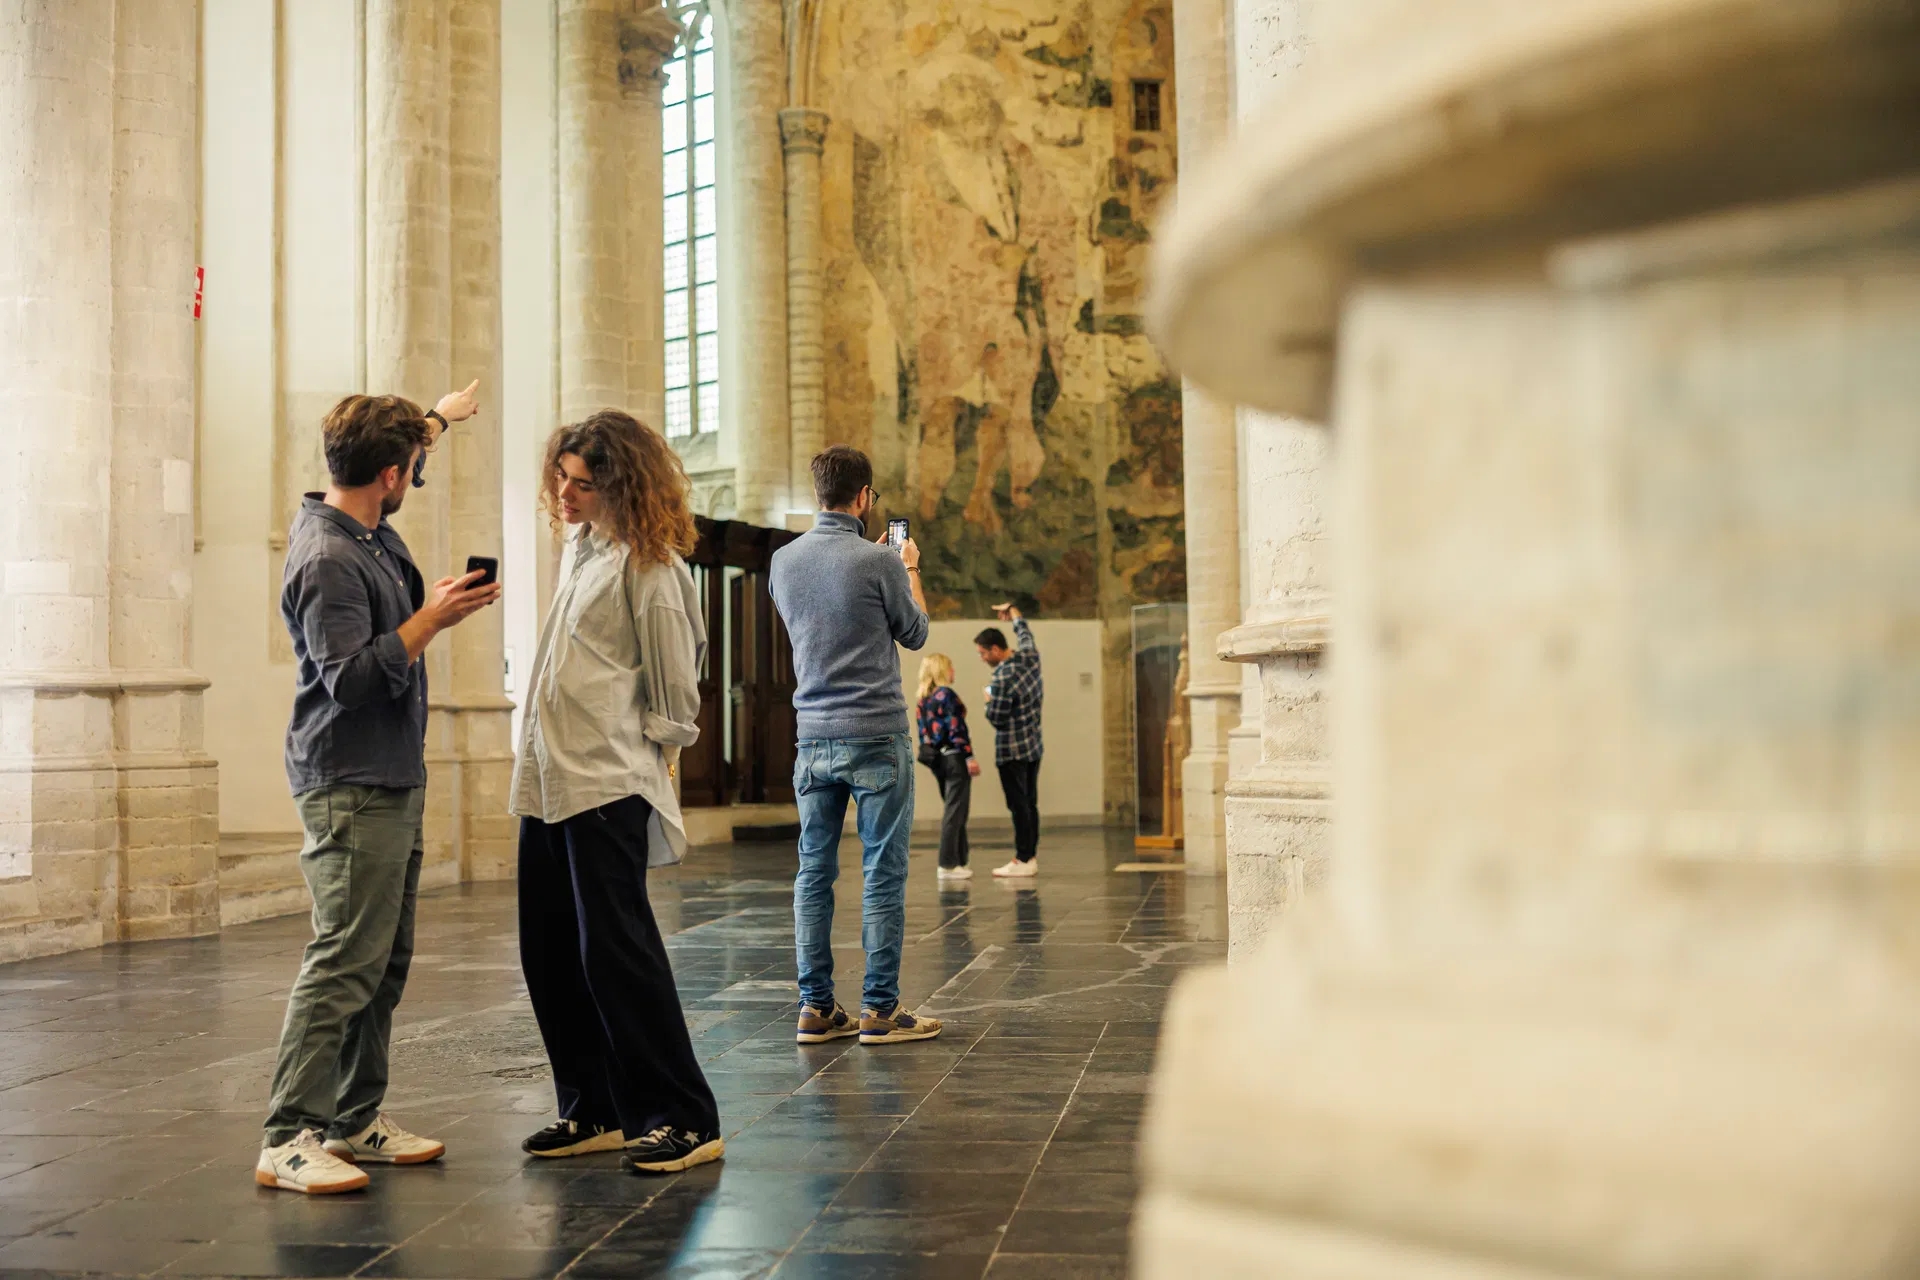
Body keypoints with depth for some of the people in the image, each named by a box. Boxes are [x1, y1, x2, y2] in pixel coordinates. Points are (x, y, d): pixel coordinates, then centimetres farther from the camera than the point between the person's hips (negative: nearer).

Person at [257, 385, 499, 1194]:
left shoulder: (370, 532, 11)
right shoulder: (327, 561, -18)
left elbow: (391, 457, 35)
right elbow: (353, 679, -23)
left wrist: (437, 417, 48)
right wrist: (433, 618, -19)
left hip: (394, 782, 10)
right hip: (351, 788, -10)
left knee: (384, 961, 11)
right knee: (345, 961, -11)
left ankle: (355, 1121, 18)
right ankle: (289, 1140, -8)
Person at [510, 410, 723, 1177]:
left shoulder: (648, 567, -11)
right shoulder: (582, 547, 16)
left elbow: (675, 698, -8)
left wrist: (638, 754, 1)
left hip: (608, 786, -9)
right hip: (547, 783, 9)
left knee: (614, 948, -9)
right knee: (550, 955, 10)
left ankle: (683, 1120, 0)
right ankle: (595, 1112, 21)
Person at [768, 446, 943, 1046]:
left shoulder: (783, 560, 4)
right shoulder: (880, 562, -12)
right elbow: (914, 633, 4)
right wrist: (910, 570, 19)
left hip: (812, 736, 5)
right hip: (875, 734, -5)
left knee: (813, 871, 8)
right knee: (883, 872, 1)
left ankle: (816, 1007, 12)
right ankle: (880, 1008, 4)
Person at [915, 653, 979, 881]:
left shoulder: (922, 700, 11)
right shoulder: (947, 695, -12)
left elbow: (923, 732, 14)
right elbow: (956, 729, -17)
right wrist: (969, 757, -16)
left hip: (936, 758, 8)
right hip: (954, 758, -8)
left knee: (954, 811, 16)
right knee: (954, 811, -5)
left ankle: (959, 861, 19)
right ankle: (948, 865, -5)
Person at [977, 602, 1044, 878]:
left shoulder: (1002, 680, -23)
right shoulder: (1030, 657, 0)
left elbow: (996, 719, -18)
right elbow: (1025, 633, 23)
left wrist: (989, 699, 0)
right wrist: (1013, 612, 38)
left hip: (1011, 751, -8)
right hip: (1033, 746, 8)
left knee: (1018, 804, -3)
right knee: (1030, 802, 13)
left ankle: (1023, 860, 0)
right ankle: (1030, 854, 19)